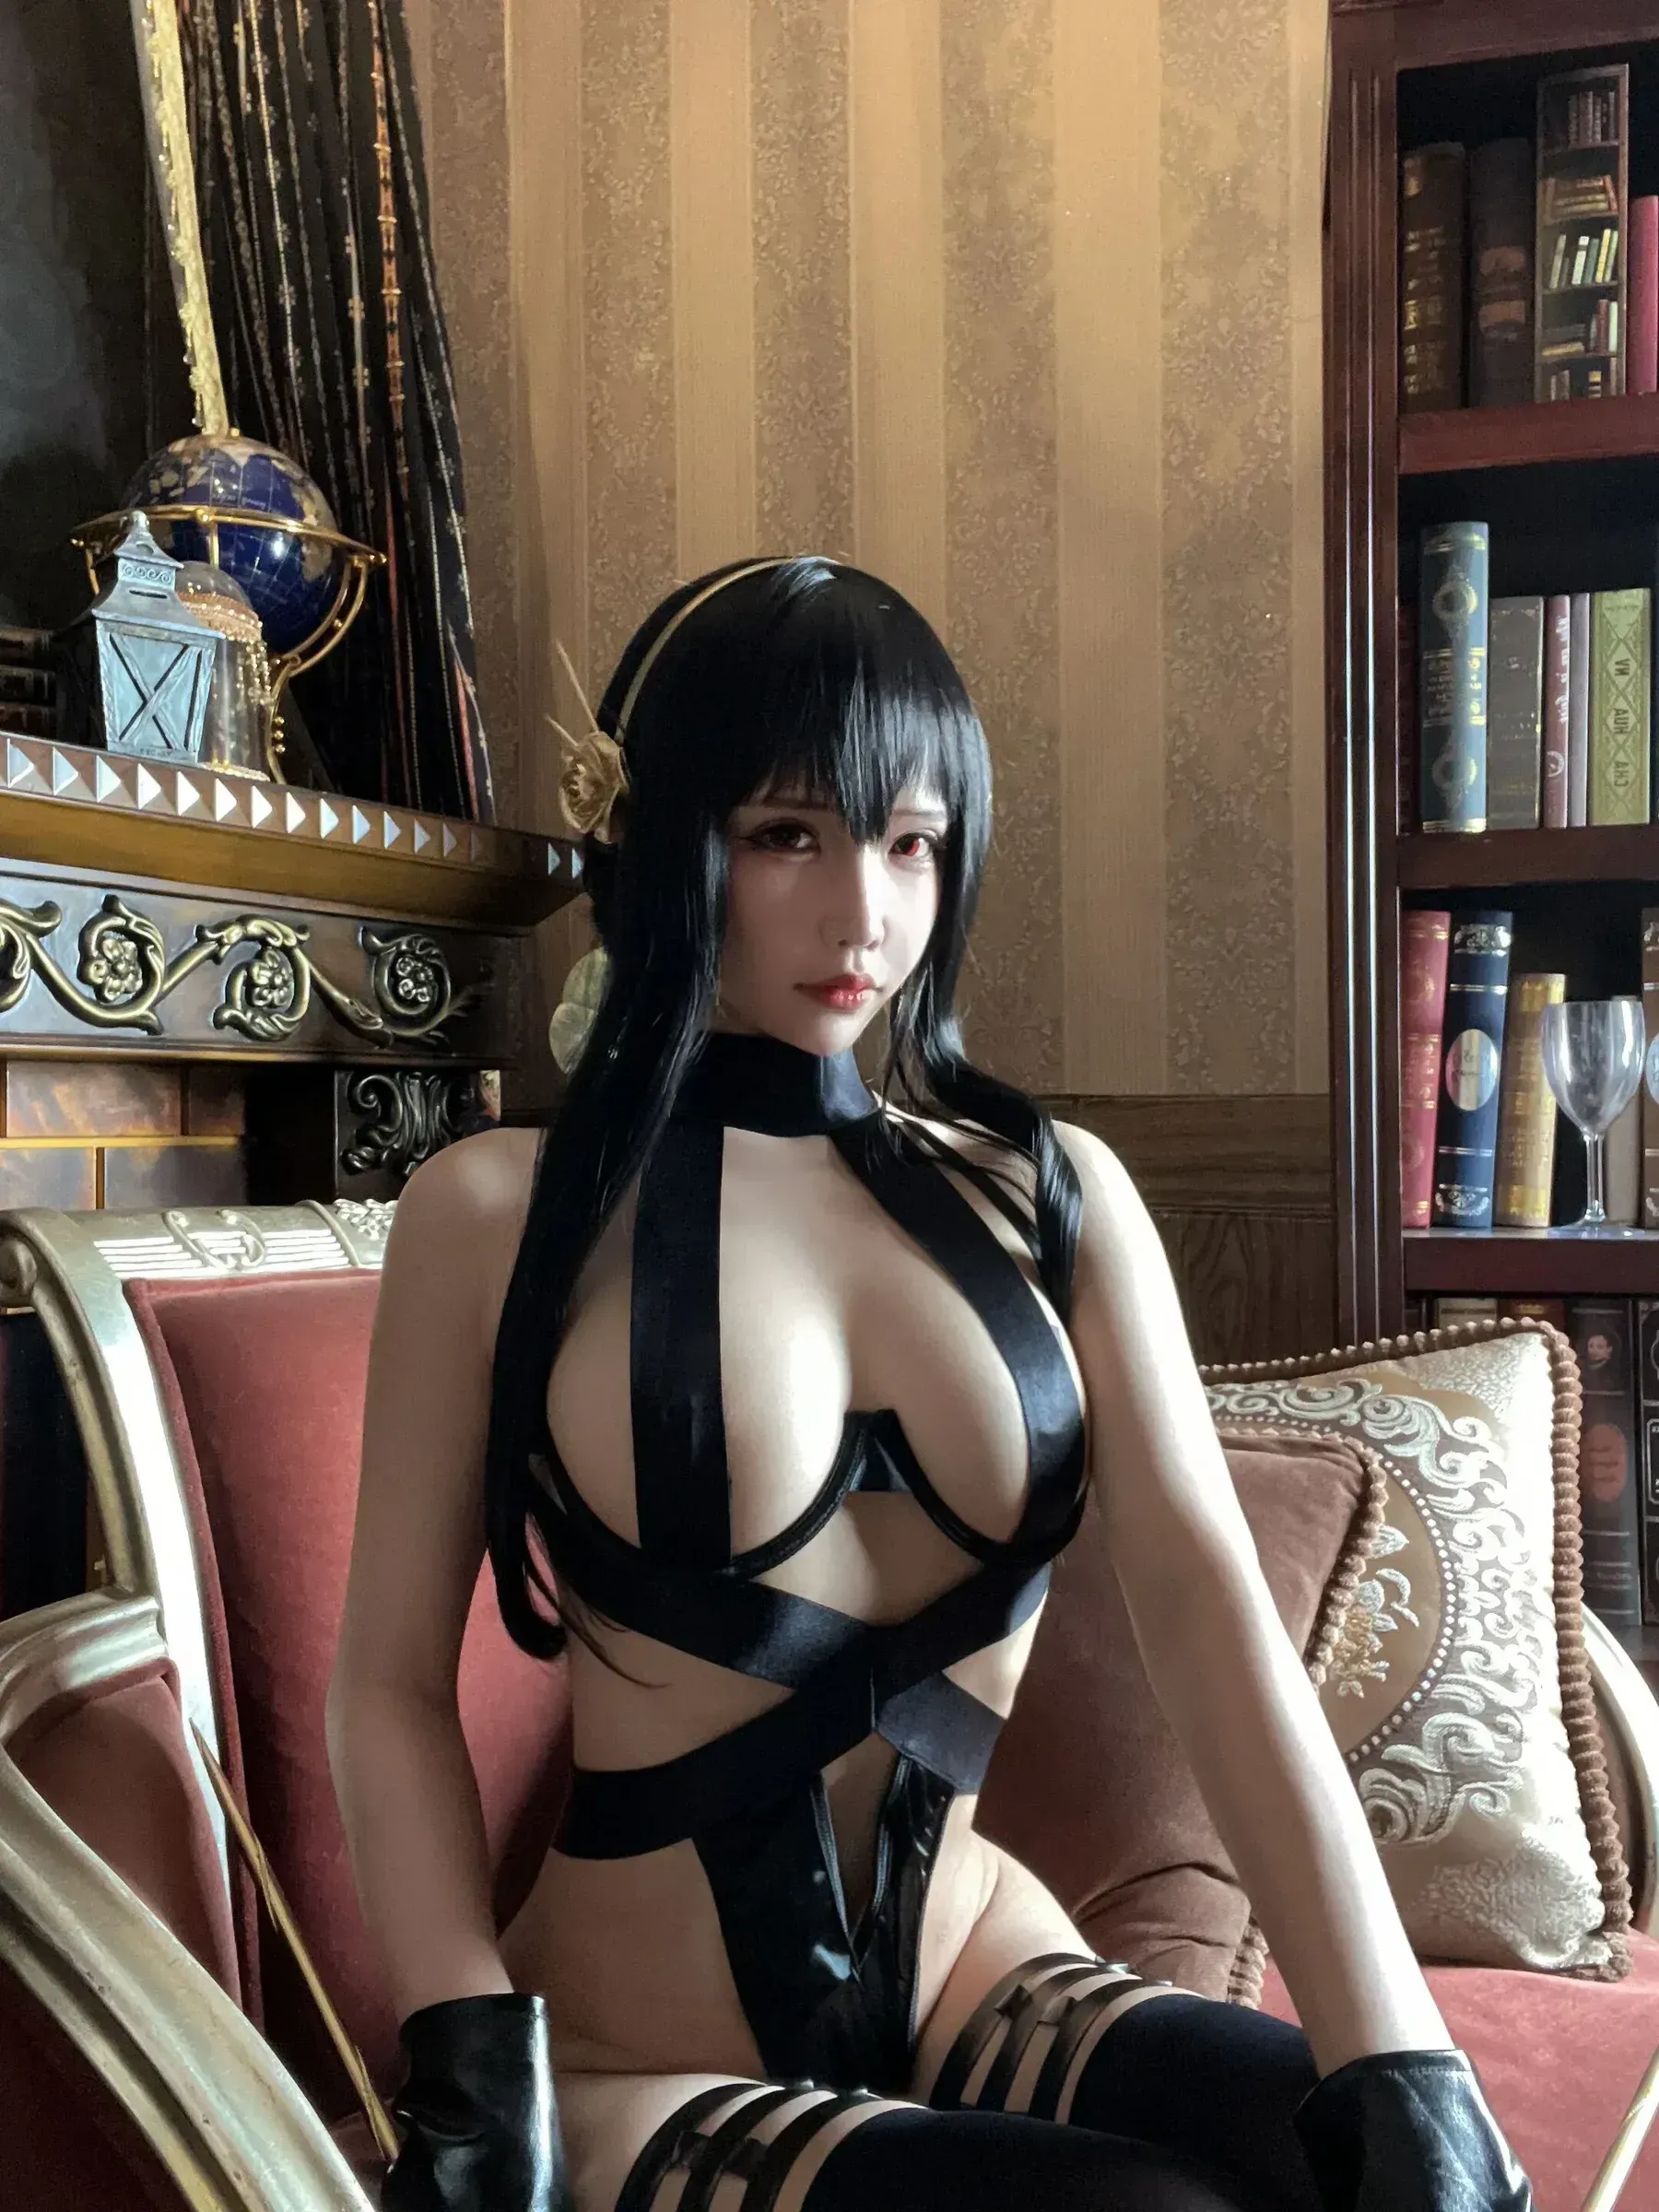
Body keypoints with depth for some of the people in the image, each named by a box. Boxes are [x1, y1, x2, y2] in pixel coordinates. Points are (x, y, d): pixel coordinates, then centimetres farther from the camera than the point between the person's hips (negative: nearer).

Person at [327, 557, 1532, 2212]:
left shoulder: (1053, 1196, 4)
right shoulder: (496, 1211, -4)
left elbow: (1208, 1607, -8)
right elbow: (391, 1682, -2)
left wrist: (1396, 2064, -18)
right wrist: (473, 2077, -14)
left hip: (982, 1982, 3)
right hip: (653, 2071, -3)